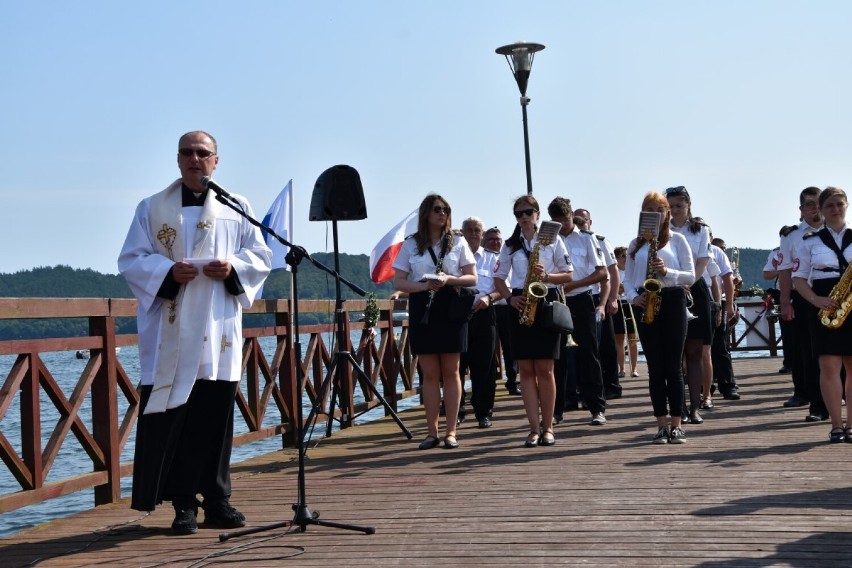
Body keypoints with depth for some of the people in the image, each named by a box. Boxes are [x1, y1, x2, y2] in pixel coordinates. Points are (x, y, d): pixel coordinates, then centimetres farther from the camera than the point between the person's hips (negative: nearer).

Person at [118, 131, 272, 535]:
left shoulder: (238, 208, 13)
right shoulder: (152, 208, 10)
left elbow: (261, 257, 11)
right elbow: (131, 260, 4)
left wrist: (233, 267, -10)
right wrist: (167, 271, -14)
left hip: (219, 329, 1)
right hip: (171, 332, -1)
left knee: (217, 415, 2)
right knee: (174, 416, -5)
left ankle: (216, 499, 11)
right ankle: (183, 503, 2)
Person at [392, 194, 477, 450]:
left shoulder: (458, 242, 8)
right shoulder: (410, 244, 8)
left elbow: (472, 278, 5)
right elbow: (398, 282, 3)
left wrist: (450, 279, -15)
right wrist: (424, 286, -15)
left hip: (451, 308, 0)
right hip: (422, 310, 1)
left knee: (450, 371, -1)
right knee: (430, 373, 1)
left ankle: (450, 431, 3)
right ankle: (432, 432, 7)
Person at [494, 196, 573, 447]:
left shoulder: (552, 240, 5)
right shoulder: (510, 244, 12)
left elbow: (568, 275, 3)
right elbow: (498, 278, 12)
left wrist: (546, 276, -15)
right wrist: (510, 298, -6)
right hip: (521, 305, 3)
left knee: (544, 369, -4)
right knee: (526, 369, 0)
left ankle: (547, 427, 4)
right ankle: (534, 428, 2)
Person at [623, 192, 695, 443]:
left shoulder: (677, 239, 6)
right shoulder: (636, 244, 15)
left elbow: (690, 276, 1)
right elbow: (628, 279, 13)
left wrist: (666, 271, -16)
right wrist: (633, 297, -7)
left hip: (672, 301, -2)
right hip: (645, 305, 3)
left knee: (673, 366, -3)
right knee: (655, 367, 2)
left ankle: (676, 425, 1)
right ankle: (662, 425, 6)